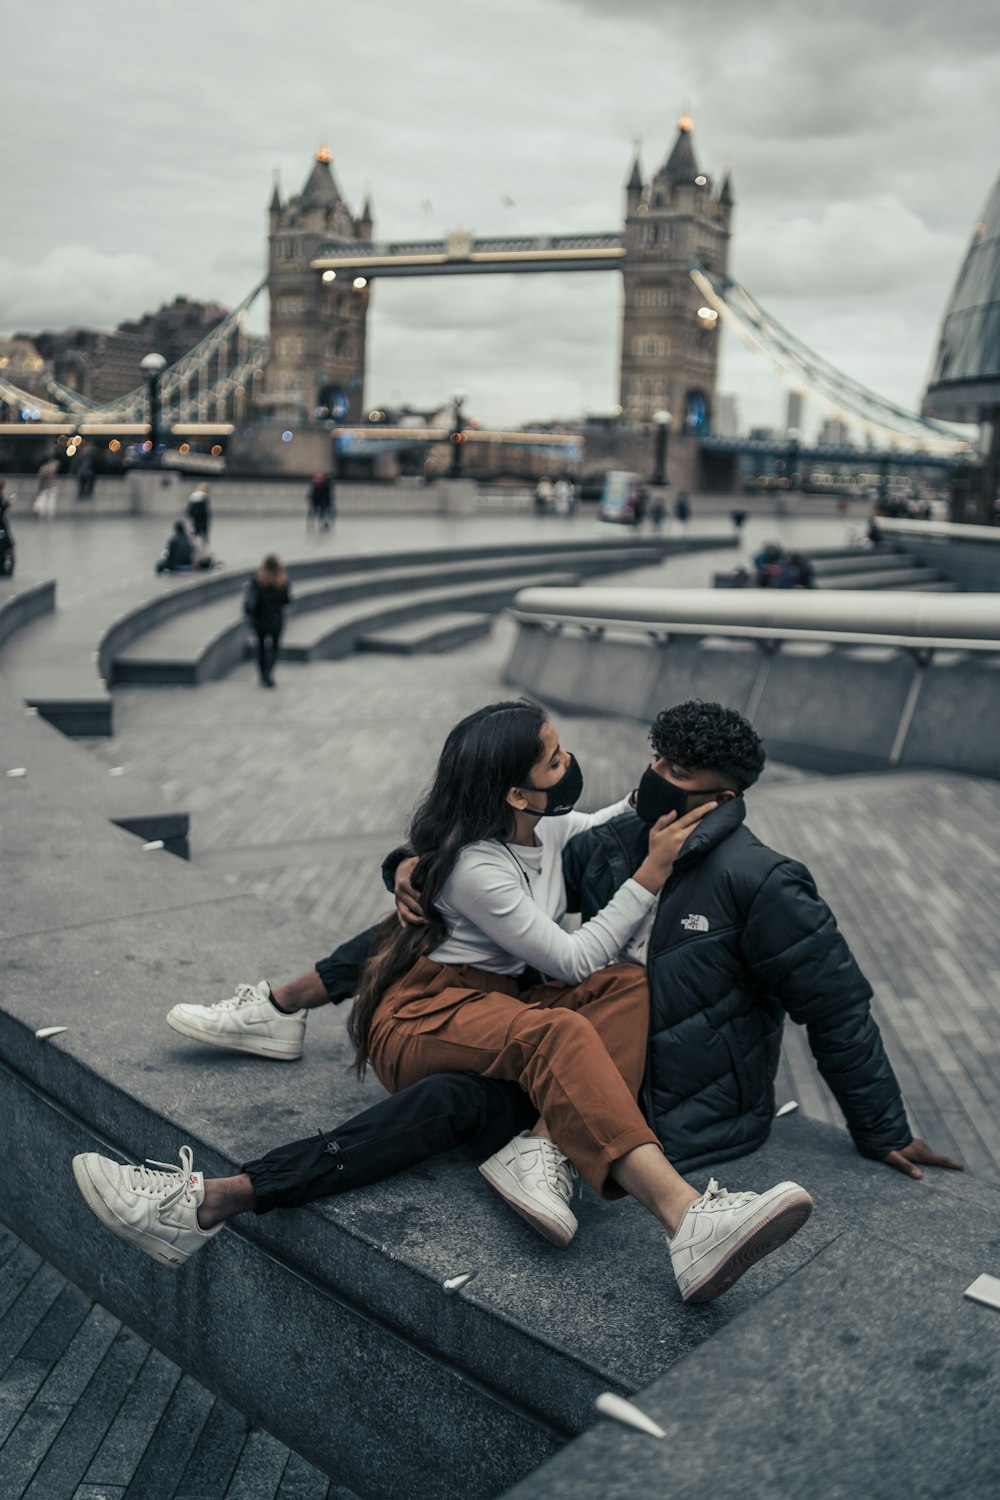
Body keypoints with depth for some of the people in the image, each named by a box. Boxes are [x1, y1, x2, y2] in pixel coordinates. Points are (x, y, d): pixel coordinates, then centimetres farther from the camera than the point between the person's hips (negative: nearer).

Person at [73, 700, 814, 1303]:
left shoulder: (549, 828, 9)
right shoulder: (475, 866, -16)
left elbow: (598, 828, 34)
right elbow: (572, 960, -16)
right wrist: (653, 872, -16)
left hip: (500, 1003, 8)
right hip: (419, 1012, -8)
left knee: (628, 986, -20)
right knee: (552, 1033, -40)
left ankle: (541, 1148, -38)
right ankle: (688, 1219, -59)